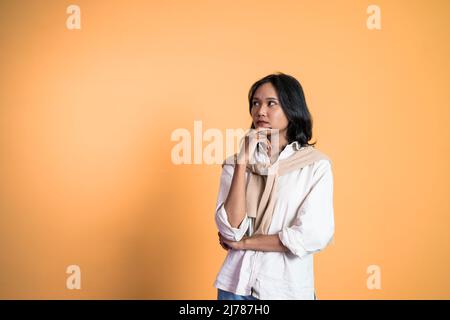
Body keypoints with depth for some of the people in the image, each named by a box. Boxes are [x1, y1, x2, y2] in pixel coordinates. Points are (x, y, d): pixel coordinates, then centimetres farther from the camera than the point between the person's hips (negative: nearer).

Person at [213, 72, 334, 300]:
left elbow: (313, 237, -16)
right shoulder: (235, 163, -1)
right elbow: (231, 230, -13)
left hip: (287, 288, -1)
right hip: (236, 284, 2)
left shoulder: (316, 165, -8)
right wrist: (243, 161, -18)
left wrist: (244, 243, -10)